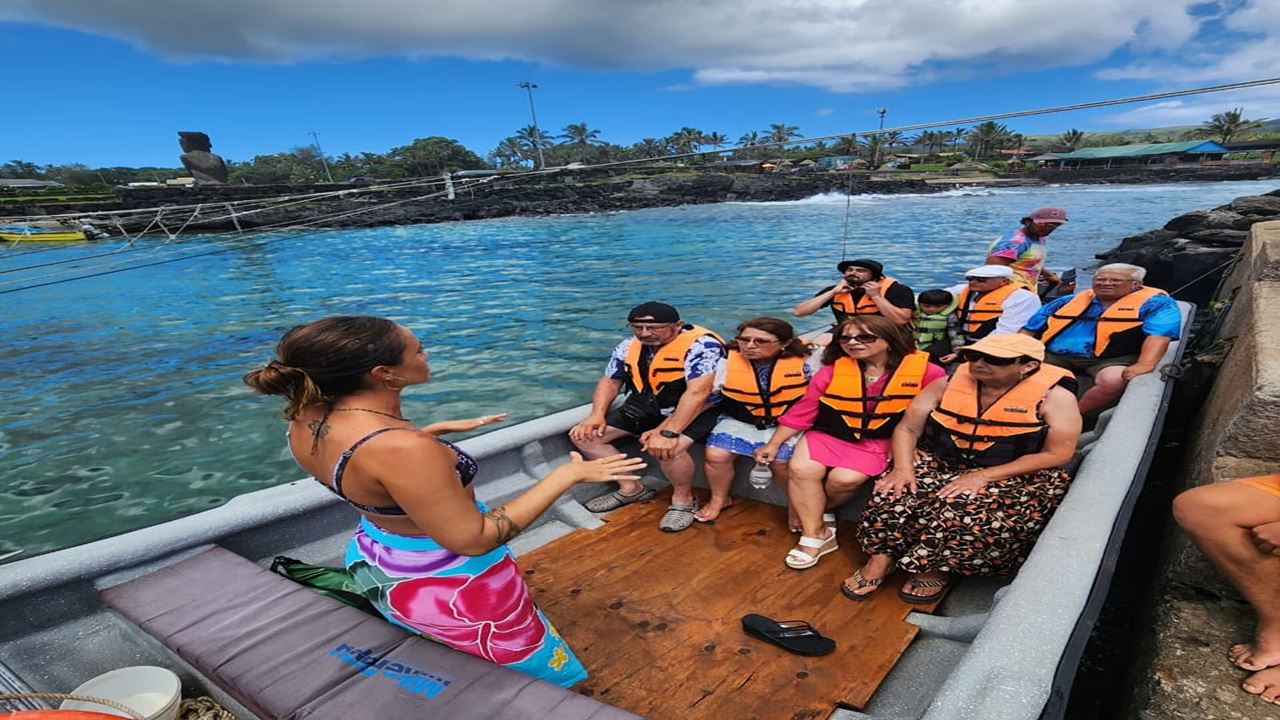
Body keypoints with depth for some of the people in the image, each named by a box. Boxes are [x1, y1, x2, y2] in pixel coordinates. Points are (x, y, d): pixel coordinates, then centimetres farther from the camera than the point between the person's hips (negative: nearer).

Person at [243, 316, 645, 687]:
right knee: (539, 689, 16)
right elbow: (473, 540, -30)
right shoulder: (403, 448, -38)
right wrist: (569, 474, -28)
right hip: (449, 587, -8)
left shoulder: (307, 419, -11)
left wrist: (439, 429, 11)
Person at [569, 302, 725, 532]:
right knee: (584, 435, -3)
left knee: (666, 448, -37)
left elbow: (697, 393, -32)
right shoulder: (628, 346, -3)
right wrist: (597, 415, -9)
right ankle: (631, 488, 10)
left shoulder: (701, 345, -25)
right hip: (646, 408, 6)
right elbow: (609, 381, 6)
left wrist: (668, 431, -37)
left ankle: (684, 499, -6)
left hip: (696, 411, -6)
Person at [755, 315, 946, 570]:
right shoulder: (833, 370, -4)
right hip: (829, 434, 2)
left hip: (880, 441, -1)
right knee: (801, 470, -24)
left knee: (845, 479, -26)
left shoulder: (923, 370, -8)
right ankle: (816, 534, -6)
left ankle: (819, 515, 8)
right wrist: (774, 443, 1)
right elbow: (803, 409, 0)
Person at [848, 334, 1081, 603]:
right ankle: (879, 559, -12)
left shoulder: (1053, 396, -10)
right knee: (895, 492, -25)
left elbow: (1056, 454, -14)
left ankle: (935, 568, -10)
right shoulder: (949, 384, -2)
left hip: (1012, 477, -3)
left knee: (963, 509, -33)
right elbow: (907, 429, 0)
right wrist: (903, 467, -21)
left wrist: (984, 476, -23)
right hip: (940, 463, 3)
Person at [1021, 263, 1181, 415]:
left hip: (1111, 360, -3)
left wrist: (1145, 364, -29)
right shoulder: (1072, 300, 16)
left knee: (1113, 380, -37)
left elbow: (1159, 333, -13)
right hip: (1055, 356, 3)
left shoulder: (1153, 302, 4)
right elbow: (1030, 328, 15)